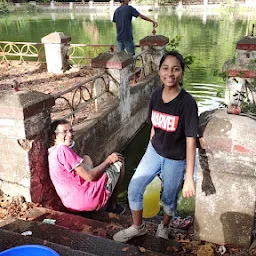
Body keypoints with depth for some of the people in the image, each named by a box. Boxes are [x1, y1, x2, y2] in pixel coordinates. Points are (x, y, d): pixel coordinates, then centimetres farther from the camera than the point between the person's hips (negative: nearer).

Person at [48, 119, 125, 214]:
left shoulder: (51, 152, 9)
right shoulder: (63, 150, -20)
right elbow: (89, 176, -19)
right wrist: (108, 160, -7)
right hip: (88, 200, -9)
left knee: (86, 158, 29)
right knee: (119, 163, 7)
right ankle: (112, 206, 19)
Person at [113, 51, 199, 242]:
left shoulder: (187, 102, -24)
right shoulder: (156, 94, -8)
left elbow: (191, 141, -22)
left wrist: (189, 177, -22)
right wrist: (150, 148, 14)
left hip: (176, 160, -4)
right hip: (154, 152, 5)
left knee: (169, 198, 16)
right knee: (134, 189, 6)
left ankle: (164, 227, 48)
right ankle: (138, 227, 32)